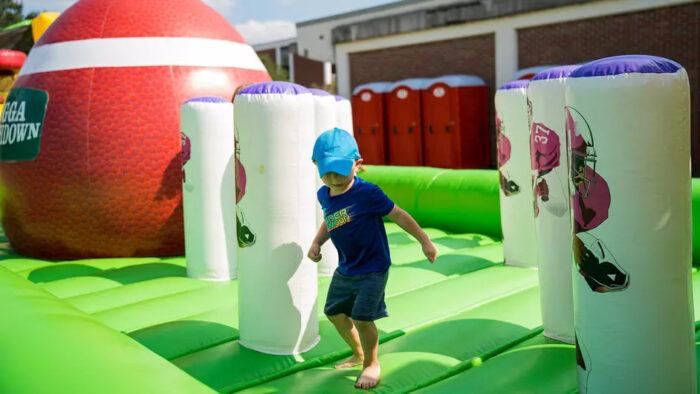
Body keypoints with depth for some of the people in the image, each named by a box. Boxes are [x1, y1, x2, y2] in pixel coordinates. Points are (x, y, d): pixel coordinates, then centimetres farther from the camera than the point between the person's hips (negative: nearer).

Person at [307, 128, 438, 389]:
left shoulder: (367, 193, -24)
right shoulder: (324, 195, -3)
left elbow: (398, 215, -16)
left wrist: (424, 241, -12)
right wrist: (316, 243, -1)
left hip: (372, 270, -7)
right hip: (345, 270, 8)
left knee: (362, 318, -10)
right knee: (334, 312, 17)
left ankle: (371, 364, 19)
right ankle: (358, 354, 42)